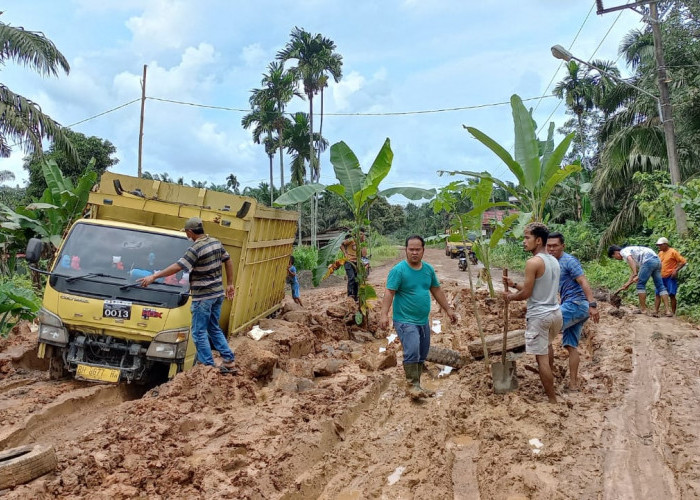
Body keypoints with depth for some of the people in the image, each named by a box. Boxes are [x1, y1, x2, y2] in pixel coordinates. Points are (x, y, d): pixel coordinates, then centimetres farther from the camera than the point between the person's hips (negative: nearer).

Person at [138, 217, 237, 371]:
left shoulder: (195, 249, -18)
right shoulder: (216, 242, 6)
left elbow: (177, 267, -20)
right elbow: (228, 262, 14)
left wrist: (154, 276, -14)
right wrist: (230, 284, 21)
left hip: (203, 296, -8)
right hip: (218, 293, 8)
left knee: (199, 332, 2)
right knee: (214, 328, 18)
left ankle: (208, 367, 4)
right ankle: (228, 360, 17)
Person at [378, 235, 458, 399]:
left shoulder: (428, 269, 7)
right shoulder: (398, 270, -12)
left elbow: (436, 290, 18)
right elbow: (389, 293, -18)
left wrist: (448, 309, 18)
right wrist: (384, 314, -30)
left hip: (423, 321, 7)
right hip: (405, 321, -7)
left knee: (422, 356, 13)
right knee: (412, 352, -20)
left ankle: (417, 385, 25)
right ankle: (413, 385, -9)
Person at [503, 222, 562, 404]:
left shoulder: (533, 262, -18)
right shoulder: (554, 261, 9)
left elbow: (526, 293, -16)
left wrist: (510, 296, 4)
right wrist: (513, 284, 15)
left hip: (539, 315, -9)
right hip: (555, 312, 10)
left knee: (542, 358, -2)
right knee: (547, 343, 33)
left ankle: (552, 399, 3)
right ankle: (550, 379, 51)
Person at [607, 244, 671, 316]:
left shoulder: (623, 251, 5)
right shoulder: (630, 253, 32)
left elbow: (630, 260, -18)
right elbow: (633, 272, 32)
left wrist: (635, 275, -24)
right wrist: (627, 284, 31)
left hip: (649, 261, -9)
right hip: (657, 261, 9)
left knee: (641, 285, 0)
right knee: (660, 286, 7)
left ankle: (643, 310, 3)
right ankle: (668, 311, 3)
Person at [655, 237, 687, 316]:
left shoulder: (673, 252, -7)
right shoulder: (660, 253, 13)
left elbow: (683, 261, -10)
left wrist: (676, 270, -17)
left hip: (670, 277, -7)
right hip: (661, 277, 7)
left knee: (671, 295, -5)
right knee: (658, 294, -1)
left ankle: (673, 312, 2)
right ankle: (655, 311, -3)